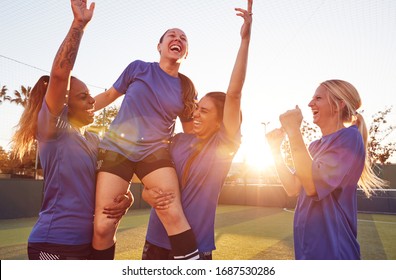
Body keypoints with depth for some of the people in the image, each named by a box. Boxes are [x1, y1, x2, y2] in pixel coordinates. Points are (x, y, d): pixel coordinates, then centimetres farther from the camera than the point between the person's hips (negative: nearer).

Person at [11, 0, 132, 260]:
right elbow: (59, 74, -24)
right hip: (54, 243, -6)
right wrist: (79, 24, -22)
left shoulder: (94, 140, 9)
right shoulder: (52, 131, -10)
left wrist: (126, 196, -10)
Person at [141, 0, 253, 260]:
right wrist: (149, 194, -17)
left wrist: (245, 38, -26)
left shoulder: (225, 146, -10)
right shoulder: (177, 141, 0)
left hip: (194, 246, -3)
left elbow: (234, 94, -22)